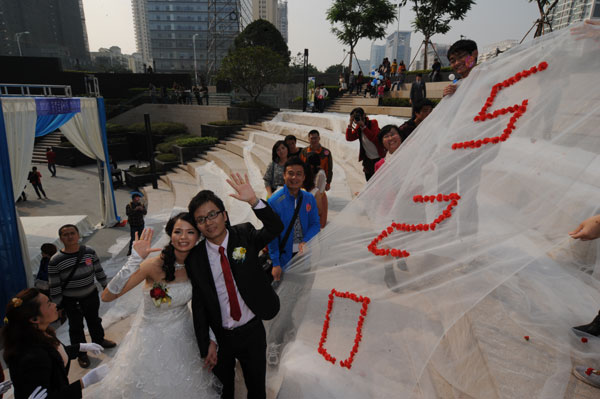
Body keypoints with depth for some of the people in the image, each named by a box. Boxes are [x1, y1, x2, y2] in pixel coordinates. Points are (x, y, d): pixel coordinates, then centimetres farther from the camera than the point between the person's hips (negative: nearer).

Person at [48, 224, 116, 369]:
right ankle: (81, 353, 36)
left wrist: (106, 287, 6)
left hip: (91, 296, 3)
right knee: (76, 327, 14)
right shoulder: (55, 261, -19)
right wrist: (57, 306, -8)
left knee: (94, 320, 24)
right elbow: (54, 287, -12)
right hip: (71, 301, -3)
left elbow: (99, 272, 1)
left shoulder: (89, 252, -11)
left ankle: (99, 340, 51)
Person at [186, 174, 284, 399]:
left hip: (252, 331, 0)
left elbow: (275, 229, -29)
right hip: (220, 336, 1)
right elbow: (198, 304, -7)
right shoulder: (195, 258, -13)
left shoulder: (244, 236, -12)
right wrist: (205, 345, -7)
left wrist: (254, 201, -43)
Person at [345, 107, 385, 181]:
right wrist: (350, 124, -17)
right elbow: (349, 138, -8)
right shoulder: (358, 127, 2)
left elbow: (374, 138, -28)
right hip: (367, 159, 6)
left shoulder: (373, 123, -14)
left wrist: (363, 126, -30)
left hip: (378, 158, -5)